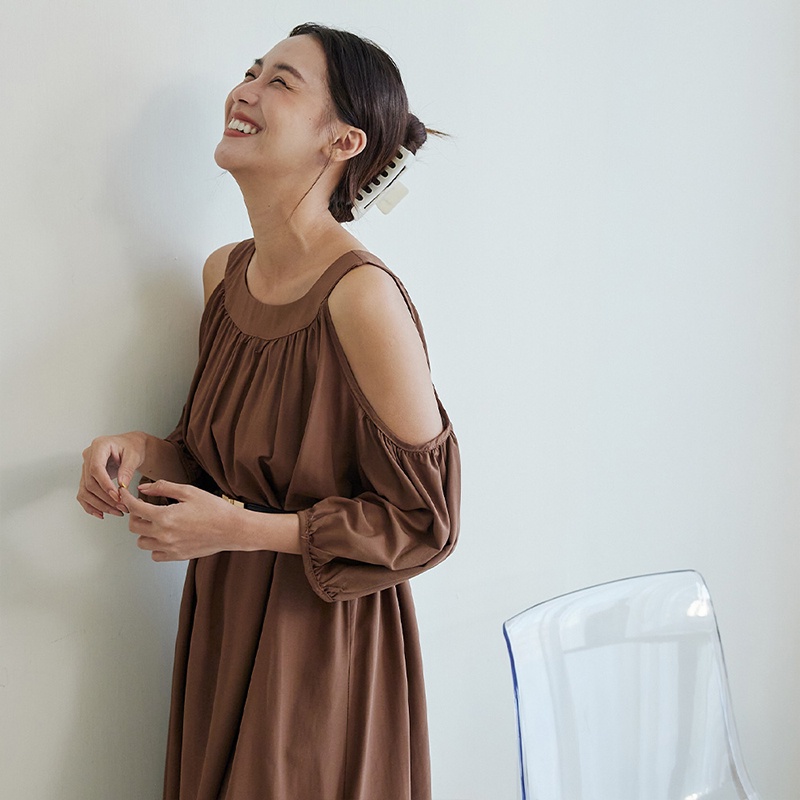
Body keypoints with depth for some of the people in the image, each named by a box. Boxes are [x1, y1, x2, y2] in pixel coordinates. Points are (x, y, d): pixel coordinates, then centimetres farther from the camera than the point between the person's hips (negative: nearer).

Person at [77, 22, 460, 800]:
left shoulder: (361, 297, -24)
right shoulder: (224, 272, 0)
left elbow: (423, 520, -18)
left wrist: (239, 529, -20)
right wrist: (146, 450, -6)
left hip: (322, 646, -7)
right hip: (220, 620, 7)